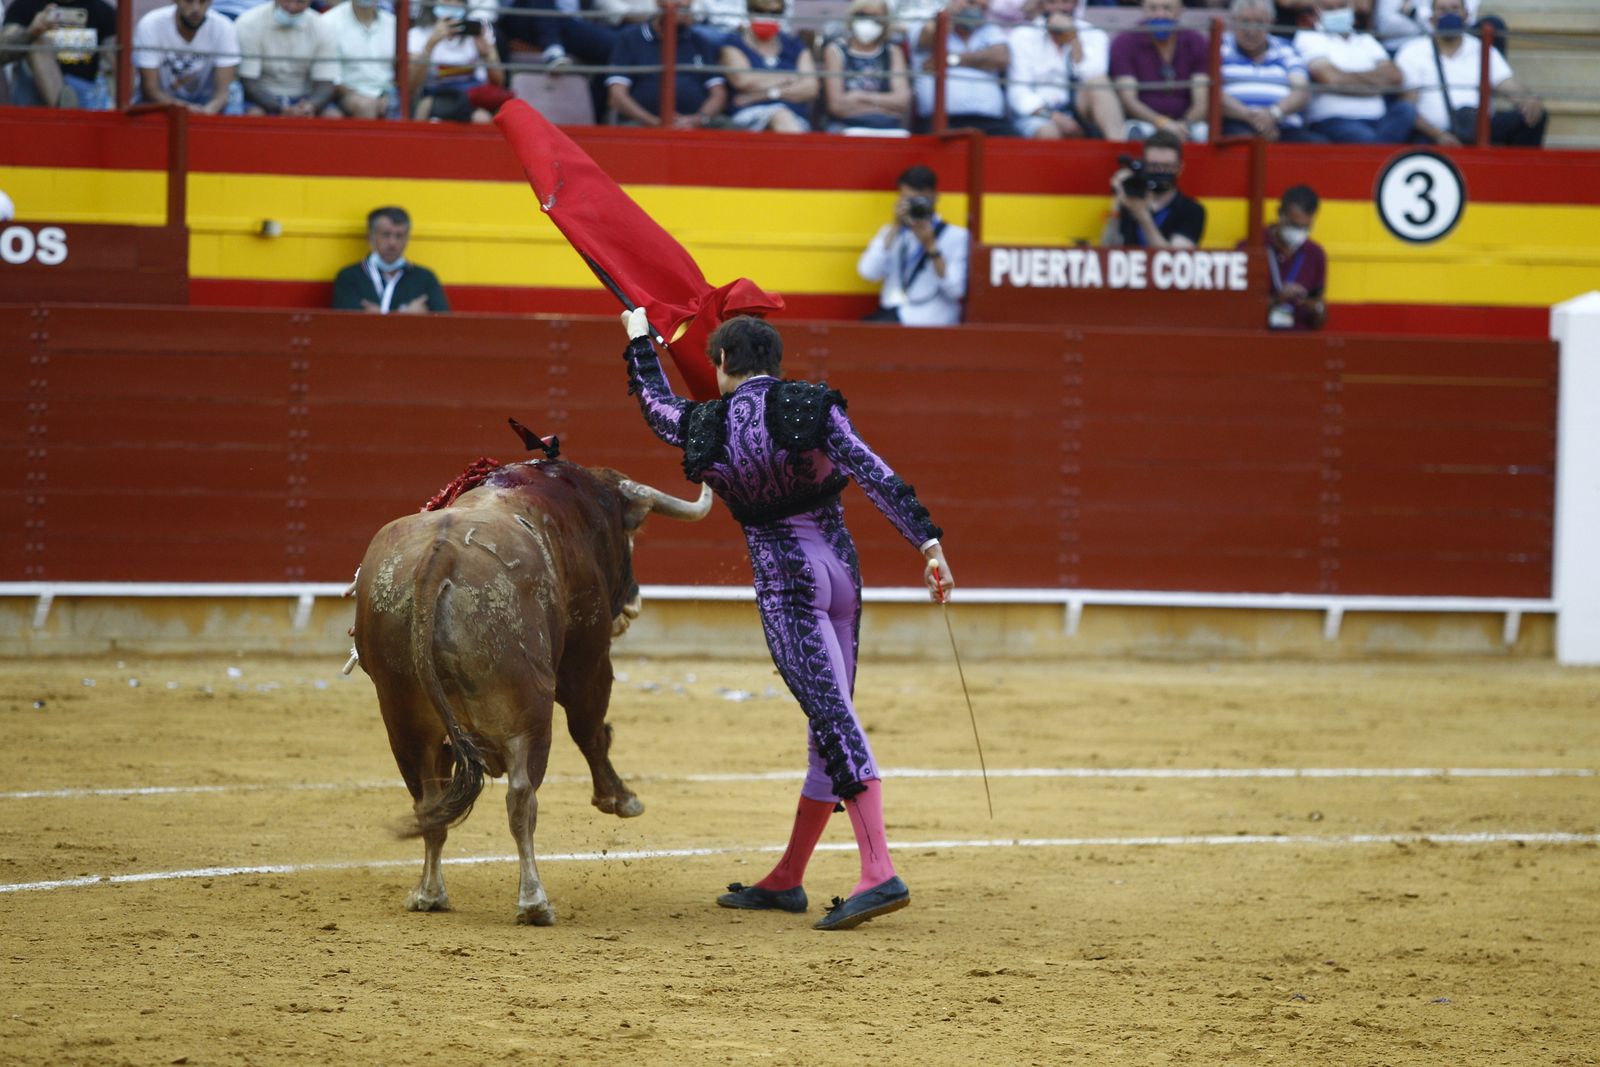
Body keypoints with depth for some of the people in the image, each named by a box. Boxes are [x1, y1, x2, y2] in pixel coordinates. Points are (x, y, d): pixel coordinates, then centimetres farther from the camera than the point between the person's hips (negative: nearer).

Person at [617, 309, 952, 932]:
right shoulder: (814, 406, 1)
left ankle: (881, 874, -27)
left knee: (834, 719, -14)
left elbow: (657, 405, 22)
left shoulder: (707, 427, -1)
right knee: (829, 723, 11)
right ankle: (787, 881, 21)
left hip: (785, 576, -4)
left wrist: (640, 343, 39)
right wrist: (927, 541, -10)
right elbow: (876, 475, -9)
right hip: (840, 566, 4)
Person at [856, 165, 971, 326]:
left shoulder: (956, 237, 4)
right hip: (892, 314, 5)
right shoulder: (891, 233, 17)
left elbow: (956, 291, -9)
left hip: (930, 319, -5)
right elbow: (869, 272, -1)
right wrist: (895, 228, -5)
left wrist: (931, 246, -15)